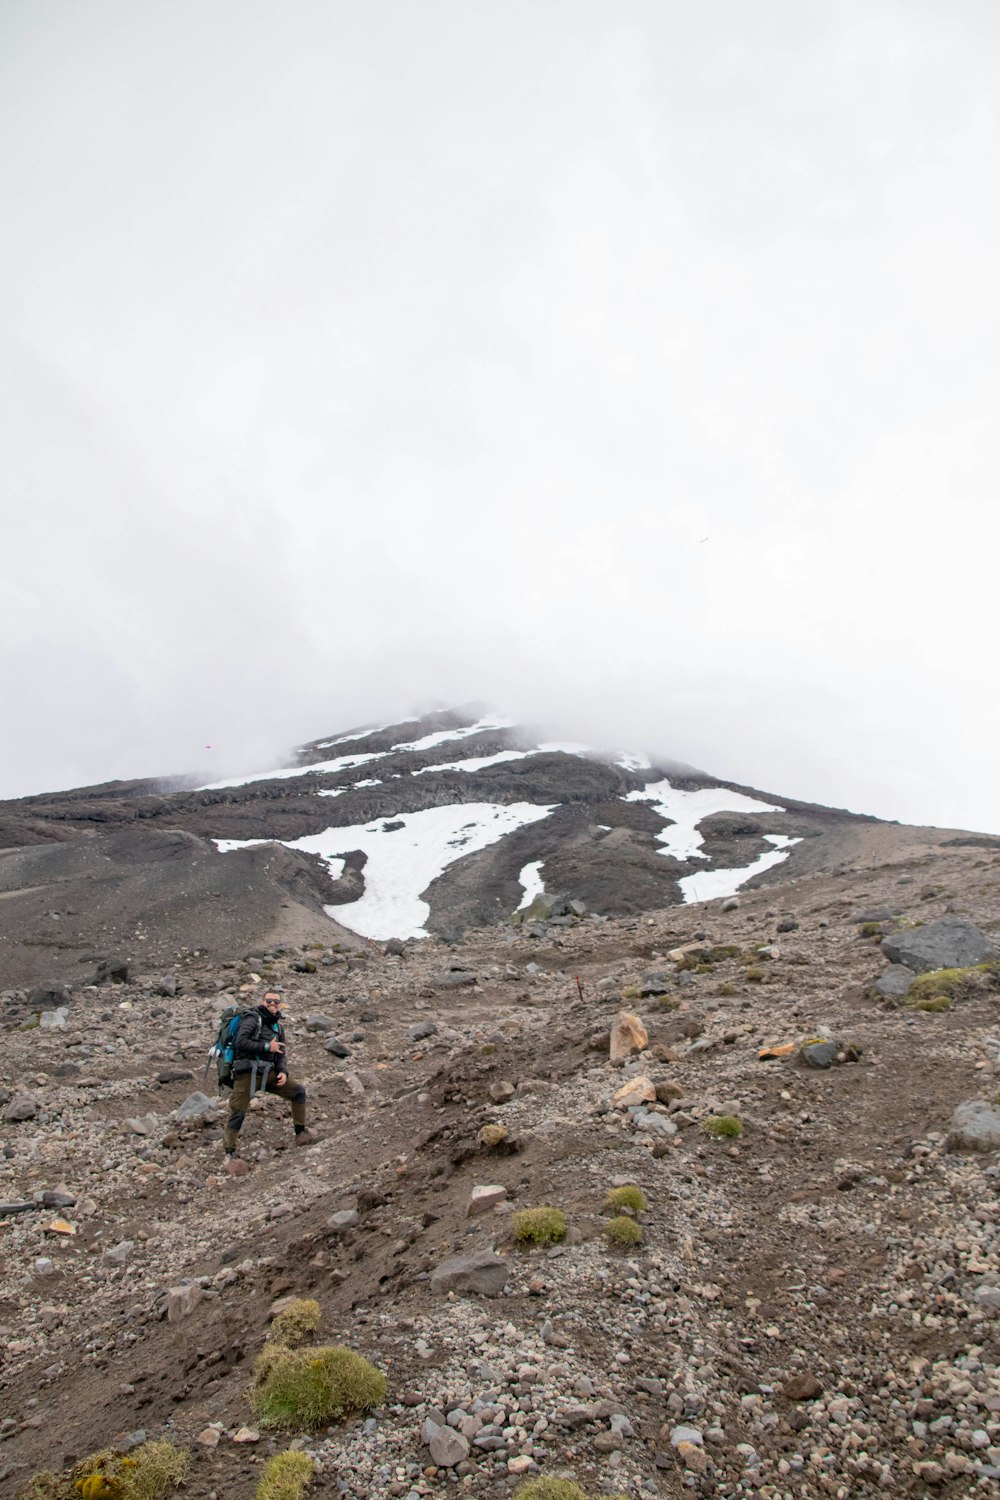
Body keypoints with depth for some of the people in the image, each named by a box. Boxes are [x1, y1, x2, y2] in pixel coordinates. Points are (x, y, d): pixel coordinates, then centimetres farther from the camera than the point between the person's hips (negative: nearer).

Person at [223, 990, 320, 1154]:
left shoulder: (278, 1027, 16)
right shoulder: (253, 1019, -6)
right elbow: (240, 1042, -19)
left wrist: (283, 1072, -3)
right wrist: (267, 1046, -17)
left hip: (268, 1073, 7)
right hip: (247, 1073, -7)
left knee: (298, 1091, 5)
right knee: (238, 1113, -6)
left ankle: (301, 1134, 15)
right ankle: (229, 1152, 8)